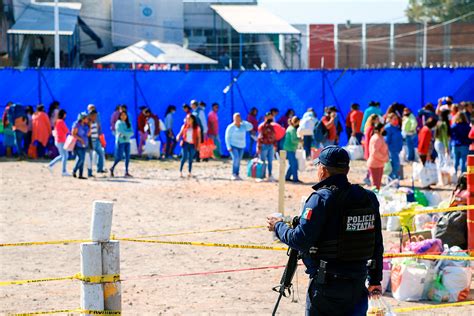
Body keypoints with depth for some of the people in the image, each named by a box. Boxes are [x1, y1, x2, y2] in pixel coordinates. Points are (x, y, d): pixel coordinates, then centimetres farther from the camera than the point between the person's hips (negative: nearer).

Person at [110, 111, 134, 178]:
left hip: (127, 141, 6)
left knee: (127, 157, 0)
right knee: (119, 157, -7)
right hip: (120, 141, -6)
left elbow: (132, 132, 2)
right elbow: (122, 132, -14)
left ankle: (126, 172, 3)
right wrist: (129, 133, -3)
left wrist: (126, 134, -12)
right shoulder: (119, 123, -5)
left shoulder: (128, 123, 12)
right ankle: (112, 168, 11)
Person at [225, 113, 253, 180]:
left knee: (238, 161, 5)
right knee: (236, 159, -20)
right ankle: (233, 175, -17)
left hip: (241, 146, 6)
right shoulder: (231, 127, -7)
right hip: (233, 146, -6)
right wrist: (229, 147, -16)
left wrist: (243, 121, -4)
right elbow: (227, 137, -7)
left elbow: (251, 127, -6)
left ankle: (237, 175, 8)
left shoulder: (243, 126, 8)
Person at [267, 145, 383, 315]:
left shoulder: (321, 199, -14)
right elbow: (377, 244, 11)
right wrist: (375, 280, 20)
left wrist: (278, 226, 1)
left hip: (327, 284, -6)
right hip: (358, 282, 6)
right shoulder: (369, 198, 5)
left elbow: (300, 240, -17)